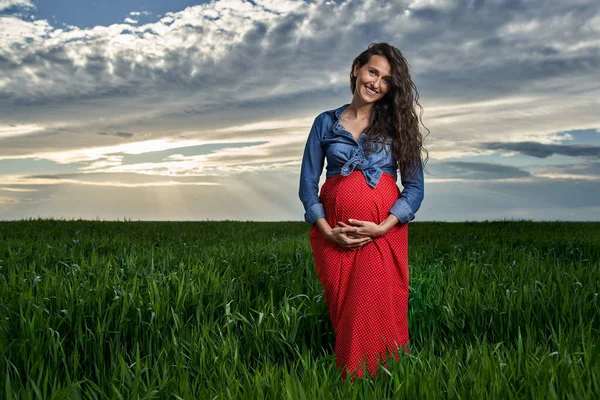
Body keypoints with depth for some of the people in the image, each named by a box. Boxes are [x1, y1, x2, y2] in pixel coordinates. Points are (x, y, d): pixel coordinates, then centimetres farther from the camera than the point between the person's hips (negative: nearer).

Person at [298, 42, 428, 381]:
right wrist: (327, 231, -9)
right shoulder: (326, 123, 8)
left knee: (378, 315, -3)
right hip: (334, 235, 1)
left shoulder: (397, 124, 7)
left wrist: (383, 227, -13)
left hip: (383, 234, -1)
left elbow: (415, 187, 1)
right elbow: (308, 184, 5)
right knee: (342, 313, 6)